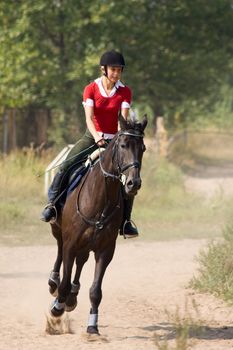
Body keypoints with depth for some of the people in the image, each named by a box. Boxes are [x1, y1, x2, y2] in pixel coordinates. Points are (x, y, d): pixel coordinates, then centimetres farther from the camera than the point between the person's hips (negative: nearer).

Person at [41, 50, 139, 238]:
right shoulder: (91, 90, -5)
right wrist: (97, 137, -36)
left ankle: (125, 221, -5)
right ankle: (52, 203, -12)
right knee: (66, 165, -24)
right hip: (92, 137, -1)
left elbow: (123, 118, -12)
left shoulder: (125, 92, -1)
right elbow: (89, 118, -17)